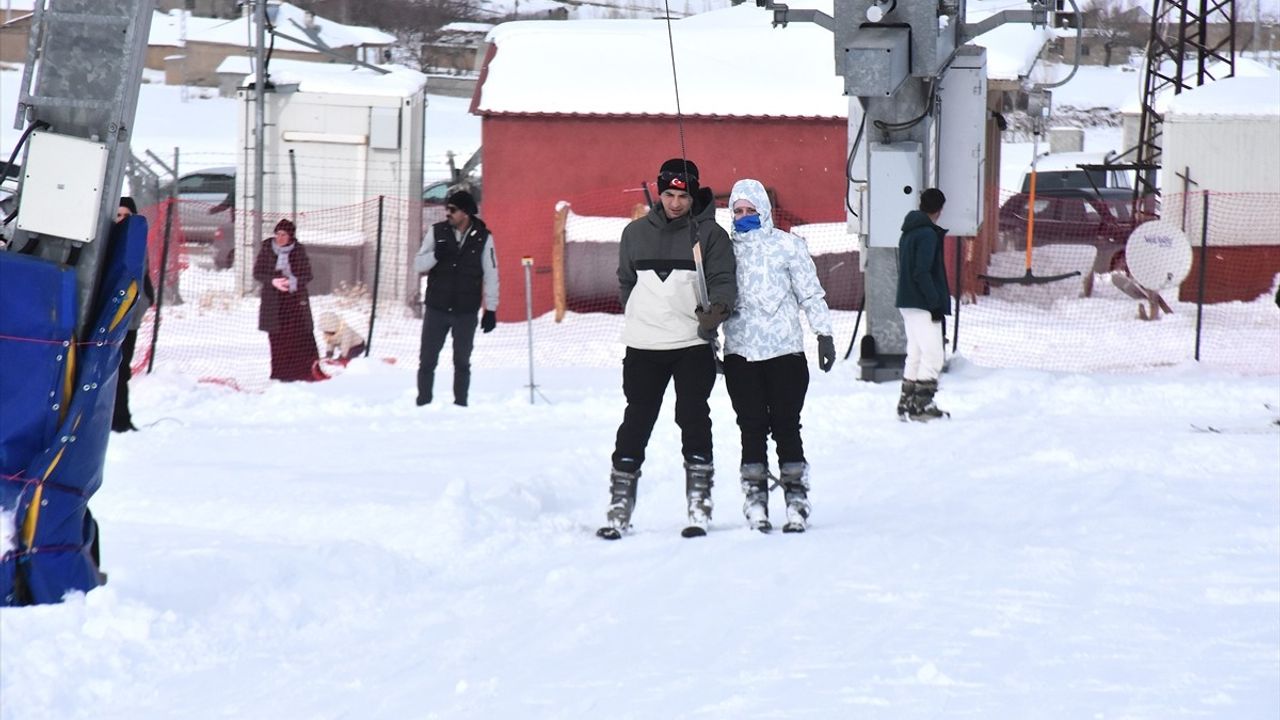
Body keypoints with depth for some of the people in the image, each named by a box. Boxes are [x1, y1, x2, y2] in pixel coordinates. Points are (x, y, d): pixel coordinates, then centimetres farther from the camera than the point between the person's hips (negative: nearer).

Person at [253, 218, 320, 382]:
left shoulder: (298, 250, 1)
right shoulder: (267, 249, 1)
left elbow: (307, 275, 3)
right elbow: (258, 272, 2)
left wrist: (293, 282, -16)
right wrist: (273, 281, -15)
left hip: (296, 300, 0)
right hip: (273, 300, 0)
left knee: (301, 336, -4)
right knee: (278, 338, 0)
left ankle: (307, 371, 0)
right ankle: (280, 373, 6)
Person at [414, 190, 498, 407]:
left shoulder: (483, 238, -3)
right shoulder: (437, 232, 0)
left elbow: (491, 275, 0)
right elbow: (418, 264, 1)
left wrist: (491, 309, -3)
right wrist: (436, 255, -20)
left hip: (466, 313, -1)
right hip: (436, 309, 1)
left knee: (462, 362, 8)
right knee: (427, 360, 2)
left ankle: (460, 404, 16)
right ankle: (423, 403, 10)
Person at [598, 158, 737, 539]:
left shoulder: (710, 234, 1)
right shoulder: (636, 233, 11)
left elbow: (724, 281, -7)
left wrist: (716, 309, -26)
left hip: (694, 344, -2)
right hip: (643, 347, 2)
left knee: (693, 421, -3)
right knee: (636, 423, 2)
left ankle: (699, 509, 2)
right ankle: (619, 510, 5)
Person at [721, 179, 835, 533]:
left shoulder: (787, 245, 3)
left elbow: (811, 293, 3)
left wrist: (824, 335, -1)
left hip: (785, 351, -2)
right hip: (740, 354, 2)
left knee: (786, 427, -2)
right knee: (752, 430, 1)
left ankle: (796, 501, 2)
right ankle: (755, 501, 5)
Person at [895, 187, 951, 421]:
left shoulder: (908, 233, 14)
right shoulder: (928, 234, -14)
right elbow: (922, 272, -21)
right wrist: (936, 302, -18)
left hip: (908, 304, 10)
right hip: (923, 304, -10)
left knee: (915, 354, 15)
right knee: (932, 354, -6)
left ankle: (907, 403, 17)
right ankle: (922, 404, -8)